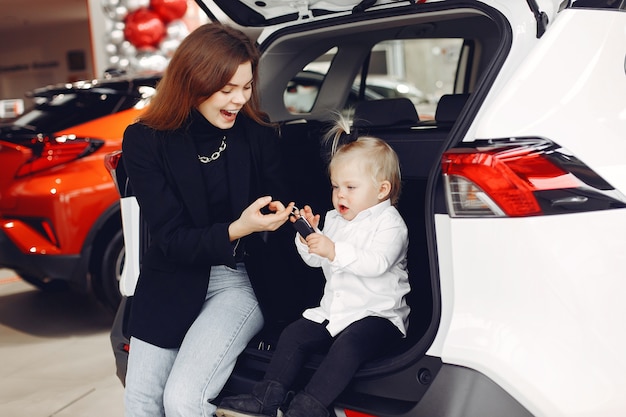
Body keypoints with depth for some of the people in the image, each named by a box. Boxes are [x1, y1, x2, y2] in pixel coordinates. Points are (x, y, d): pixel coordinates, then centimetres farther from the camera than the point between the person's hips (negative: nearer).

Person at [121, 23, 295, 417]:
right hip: (172, 283, 2)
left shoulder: (258, 134, -5)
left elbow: (277, 205, 8)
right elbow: (172, 238, -13)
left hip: (240, 281, -1)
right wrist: (236, 230, -29)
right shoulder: (145, 141, -9)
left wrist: (288, 217, -16)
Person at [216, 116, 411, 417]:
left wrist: (334, 251, -32)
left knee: (348, 344, -31)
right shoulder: (334, 218, 15)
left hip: (377, 314, -7)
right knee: (293, 334, -7)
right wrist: (309, 237, -2)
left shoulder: (389, 223, -8)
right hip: (333, 310, 8)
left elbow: (376, 263, -25)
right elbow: (314, 260, 18)